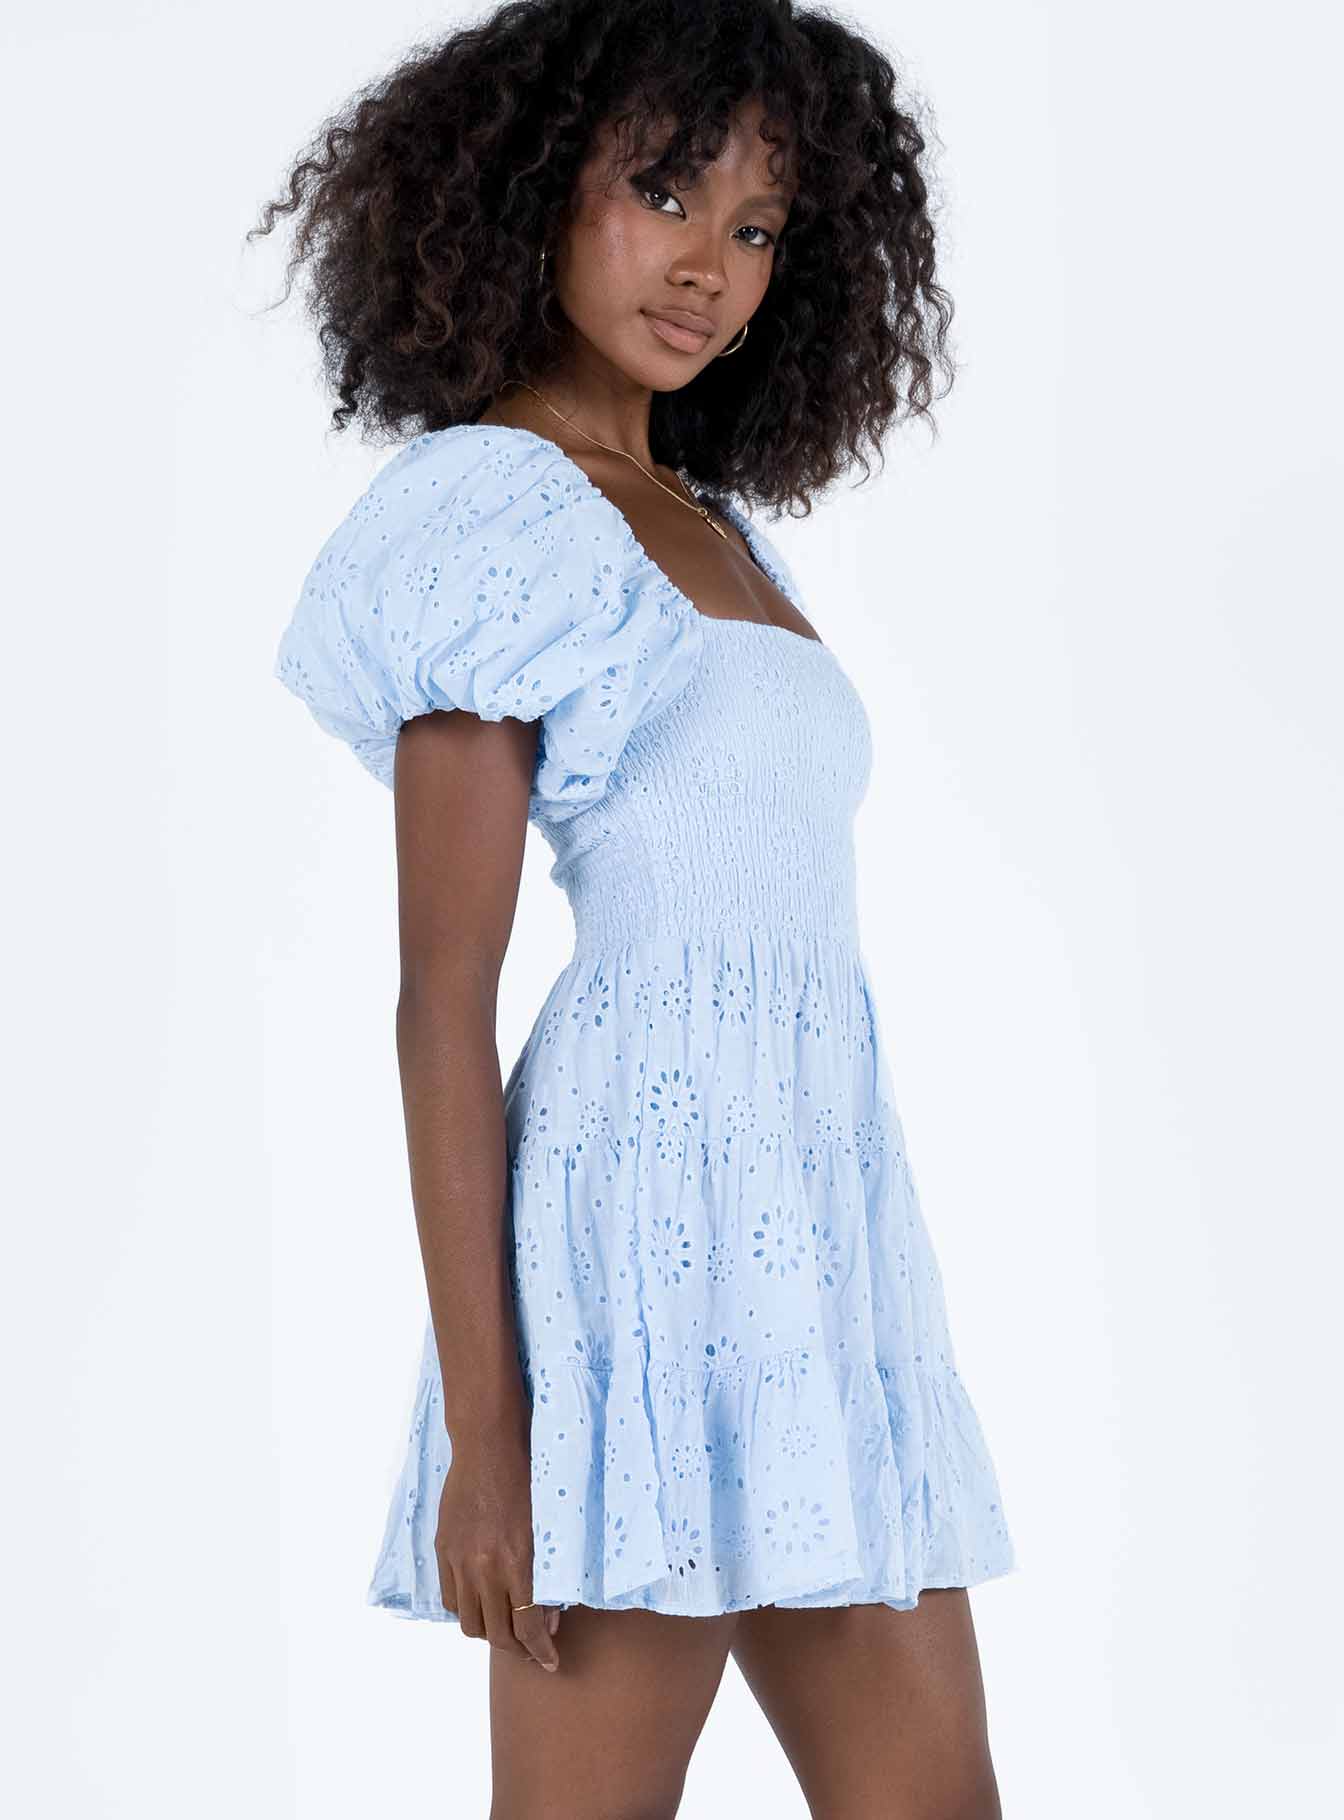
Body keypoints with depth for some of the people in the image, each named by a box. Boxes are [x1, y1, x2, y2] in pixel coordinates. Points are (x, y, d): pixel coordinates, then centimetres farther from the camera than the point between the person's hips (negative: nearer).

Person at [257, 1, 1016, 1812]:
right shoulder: (495, 512, -6)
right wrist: (480, 1432, -15)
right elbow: (444, 997, -11)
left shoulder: (718, 531, 19)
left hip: (819, 1226, 8)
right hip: (653, 1203, -8)